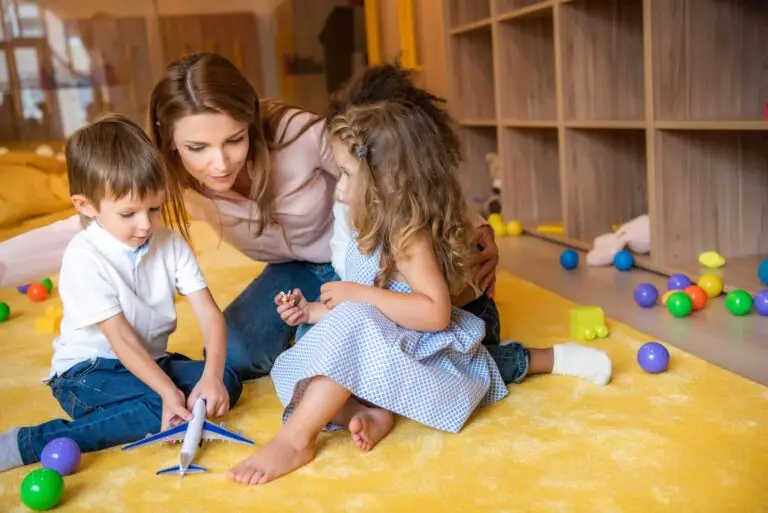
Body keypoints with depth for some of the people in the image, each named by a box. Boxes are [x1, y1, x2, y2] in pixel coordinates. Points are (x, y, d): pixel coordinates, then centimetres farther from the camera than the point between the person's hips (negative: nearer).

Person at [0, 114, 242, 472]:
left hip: (151, 361, 6)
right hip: (87, 372, -6)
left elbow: (210, 314, -10)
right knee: (160, 407, -31)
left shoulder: (171, 245, -3)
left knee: (229, 381, -13)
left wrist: (212, 376, -26)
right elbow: (122, 339, -22)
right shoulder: (83, 258, -18)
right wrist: (169, 392, -31)